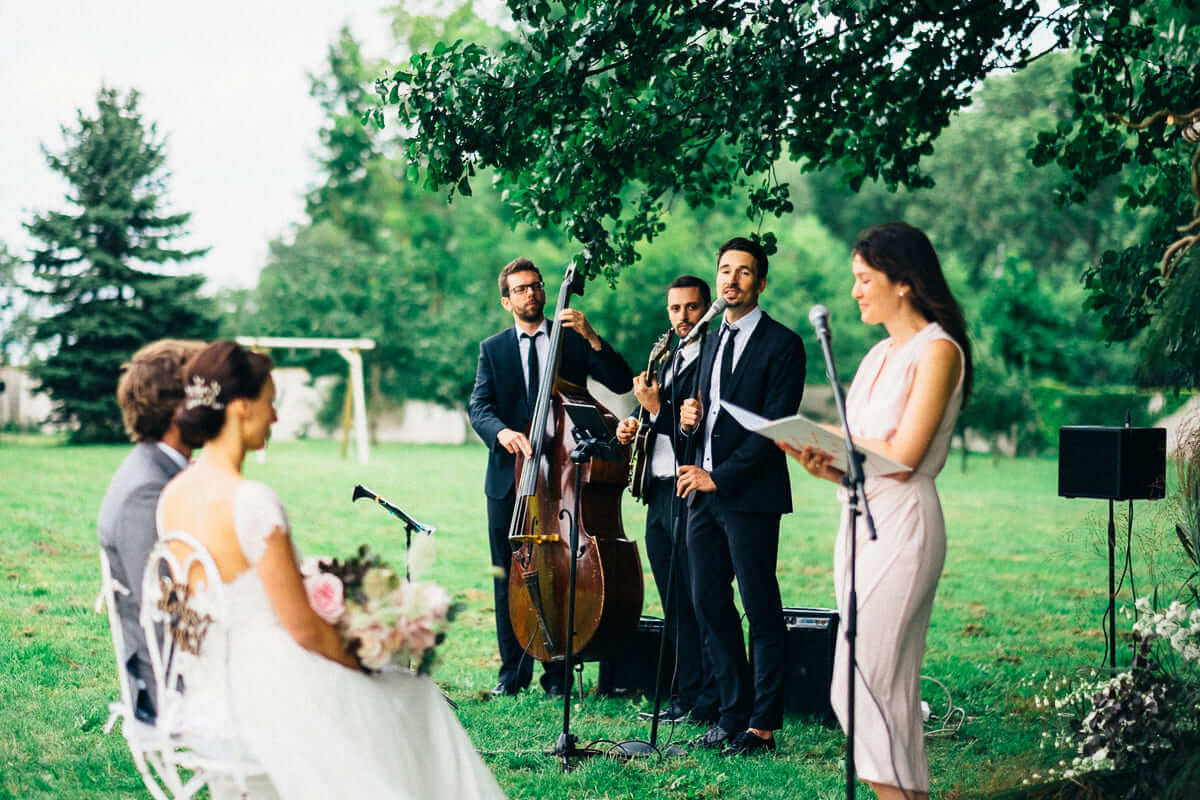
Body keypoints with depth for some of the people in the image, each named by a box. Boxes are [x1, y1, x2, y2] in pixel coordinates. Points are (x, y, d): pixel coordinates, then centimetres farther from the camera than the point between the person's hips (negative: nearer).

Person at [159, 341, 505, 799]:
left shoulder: (171, 496, 0)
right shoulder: (252, 503, -25)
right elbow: (304, 628, -19)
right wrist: (358, 667, 1)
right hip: (273, 694, -8)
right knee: (416, 700, 19)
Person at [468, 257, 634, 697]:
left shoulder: (572, 341, 7)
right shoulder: (492, 349, 11)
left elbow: (622, 383, -3)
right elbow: (478, 406, -2)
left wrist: (591, 337, -16)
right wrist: (501, 431, -24)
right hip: (508, 479, 2)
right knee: (509, 579, 6)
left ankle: (557, 671, 8)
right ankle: (514, 670, 16)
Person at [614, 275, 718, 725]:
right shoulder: (668, 359, 19)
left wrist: (657, 408, -18)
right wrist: (631, 428, 8)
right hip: (659, 496, 9)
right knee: (675, 604, 11)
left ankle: (710, 702, 1)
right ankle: (686, 697, 16)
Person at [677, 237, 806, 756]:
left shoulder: (781, 344, -6)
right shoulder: (712, 342, 18)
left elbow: (774, 426, -13)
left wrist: (720, 477, -16)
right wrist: (690, 417, 0)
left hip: (750, 495, -7)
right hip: (705, 492, 8)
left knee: (762, 612, -2)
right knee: (709, 605, 8)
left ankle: (763, 726, 4)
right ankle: (733, 715, 17)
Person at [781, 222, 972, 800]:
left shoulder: (937, 350, -8)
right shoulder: (879, 355, 17)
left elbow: (903, 457, -16)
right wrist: (821, 463, -5)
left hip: (903, 524, -9)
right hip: (859, 521, 9)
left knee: (860, 683, -14)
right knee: (891, 687, 8)